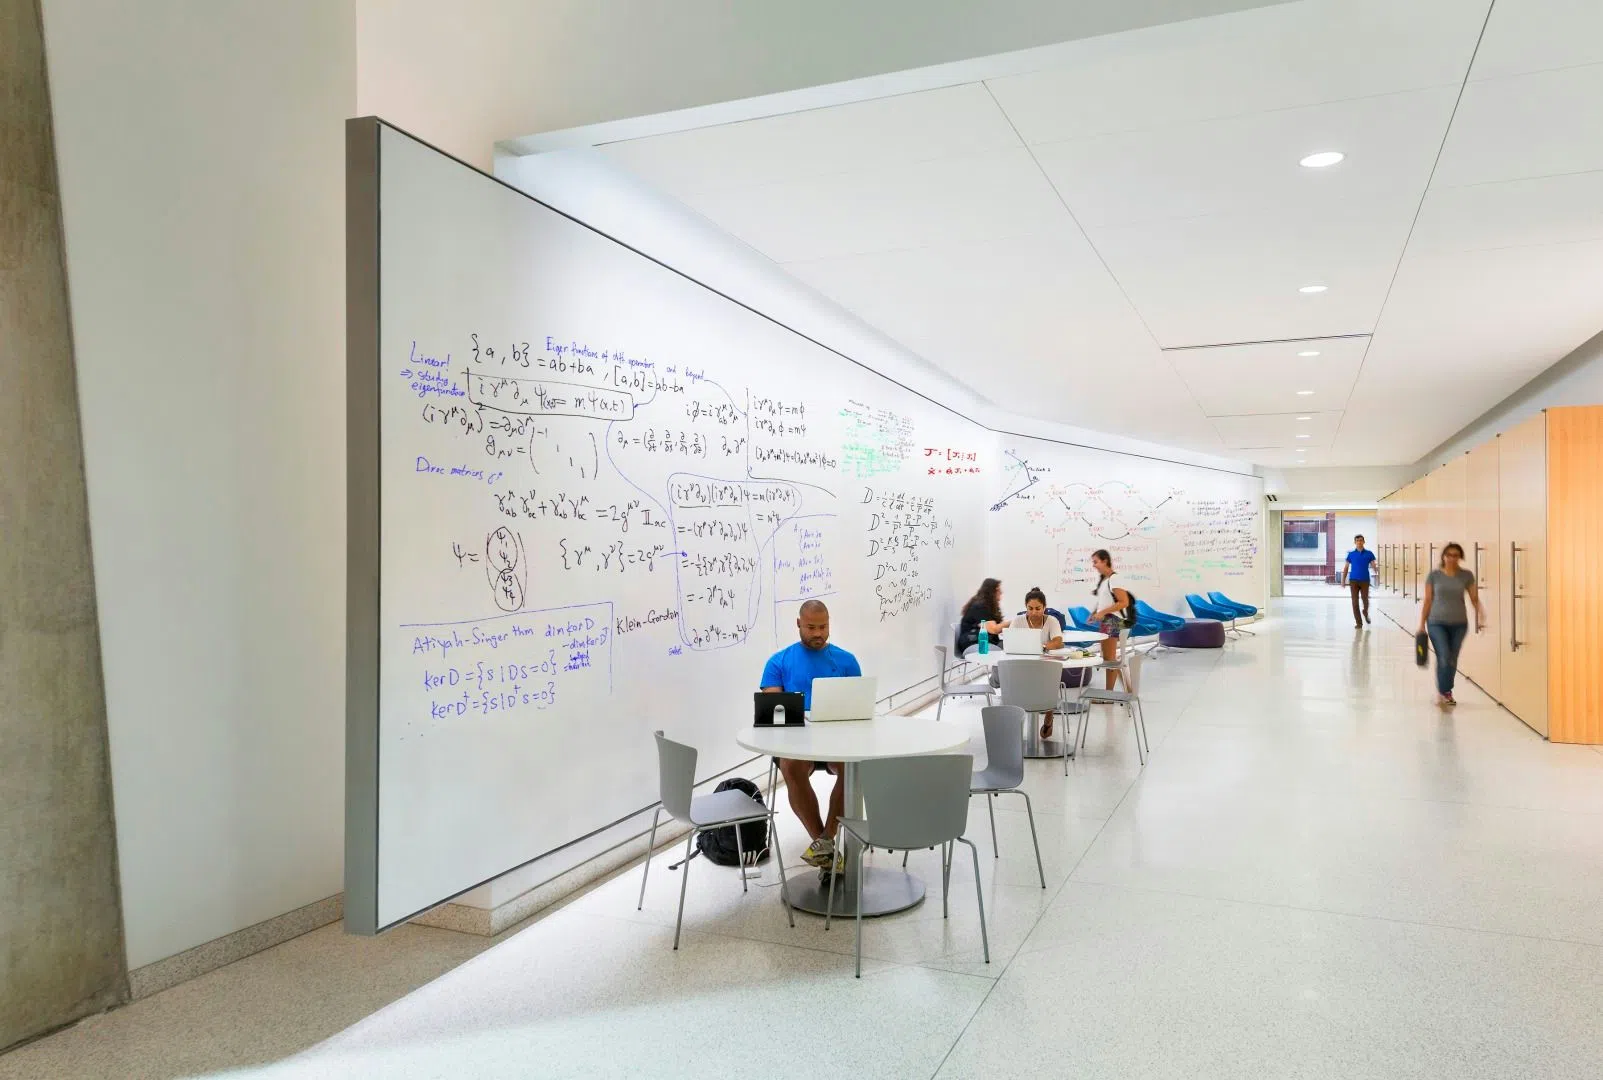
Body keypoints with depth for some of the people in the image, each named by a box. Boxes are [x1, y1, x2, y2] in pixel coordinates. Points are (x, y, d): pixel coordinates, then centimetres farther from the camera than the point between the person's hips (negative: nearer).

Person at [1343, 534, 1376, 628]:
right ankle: (1358, 622, 4)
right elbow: (1346, 568, 10)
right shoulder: (1351, 554, 6)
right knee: (1355, 602, -3)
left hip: (1365, 580, 0)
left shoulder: (1369, 554, 5)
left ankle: (1365, 613, 35)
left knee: (1365, 600, 1)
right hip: (1353, 580, 0)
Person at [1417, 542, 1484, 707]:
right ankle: (1443, 692, 3)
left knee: (1453, 660, 10)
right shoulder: (1434, 575, -3)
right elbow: (1427, 600, 1)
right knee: (1443, 658, -12)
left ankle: (1445, 691, 26)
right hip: (1437, 623, -2)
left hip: (1459, 624, 2)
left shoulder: (1466, 576, 0)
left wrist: (1480, 617, -15)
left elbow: (1475, 599, 1)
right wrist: (1422, 624, 0)